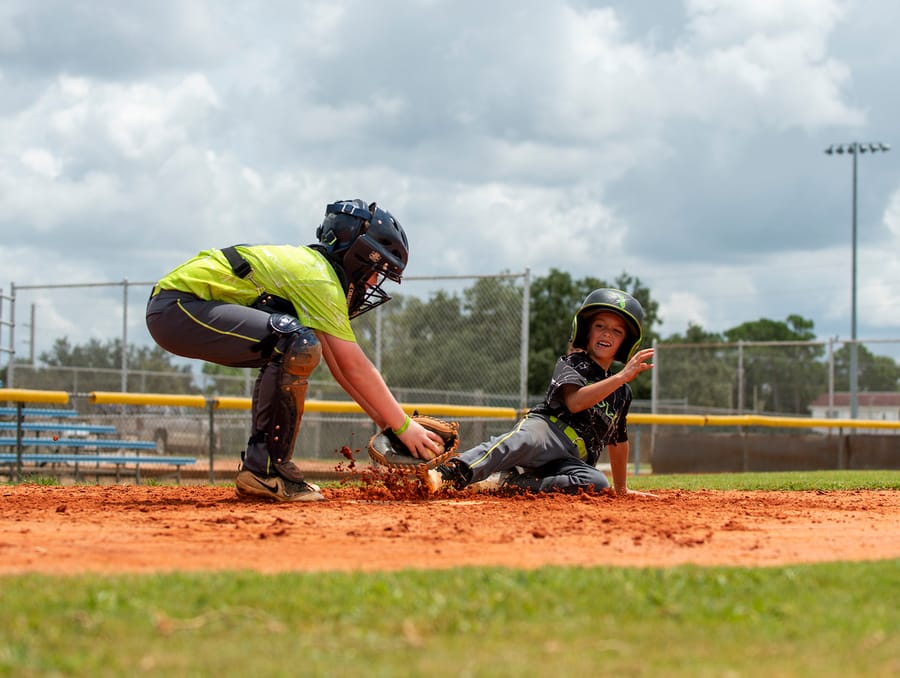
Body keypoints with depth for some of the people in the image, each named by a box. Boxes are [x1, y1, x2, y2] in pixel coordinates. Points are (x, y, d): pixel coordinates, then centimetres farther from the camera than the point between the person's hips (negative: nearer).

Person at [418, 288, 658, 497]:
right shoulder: (571, 364, 9)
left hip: (569, 463, 5)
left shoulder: (622, 393, 25)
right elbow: (575, 401, -13)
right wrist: (622, 376, -18)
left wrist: (622, 488, 37)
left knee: (597, 483, -32)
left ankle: (519, 484, -32)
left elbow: (618, 440, 38)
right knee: (524, 439, -42)